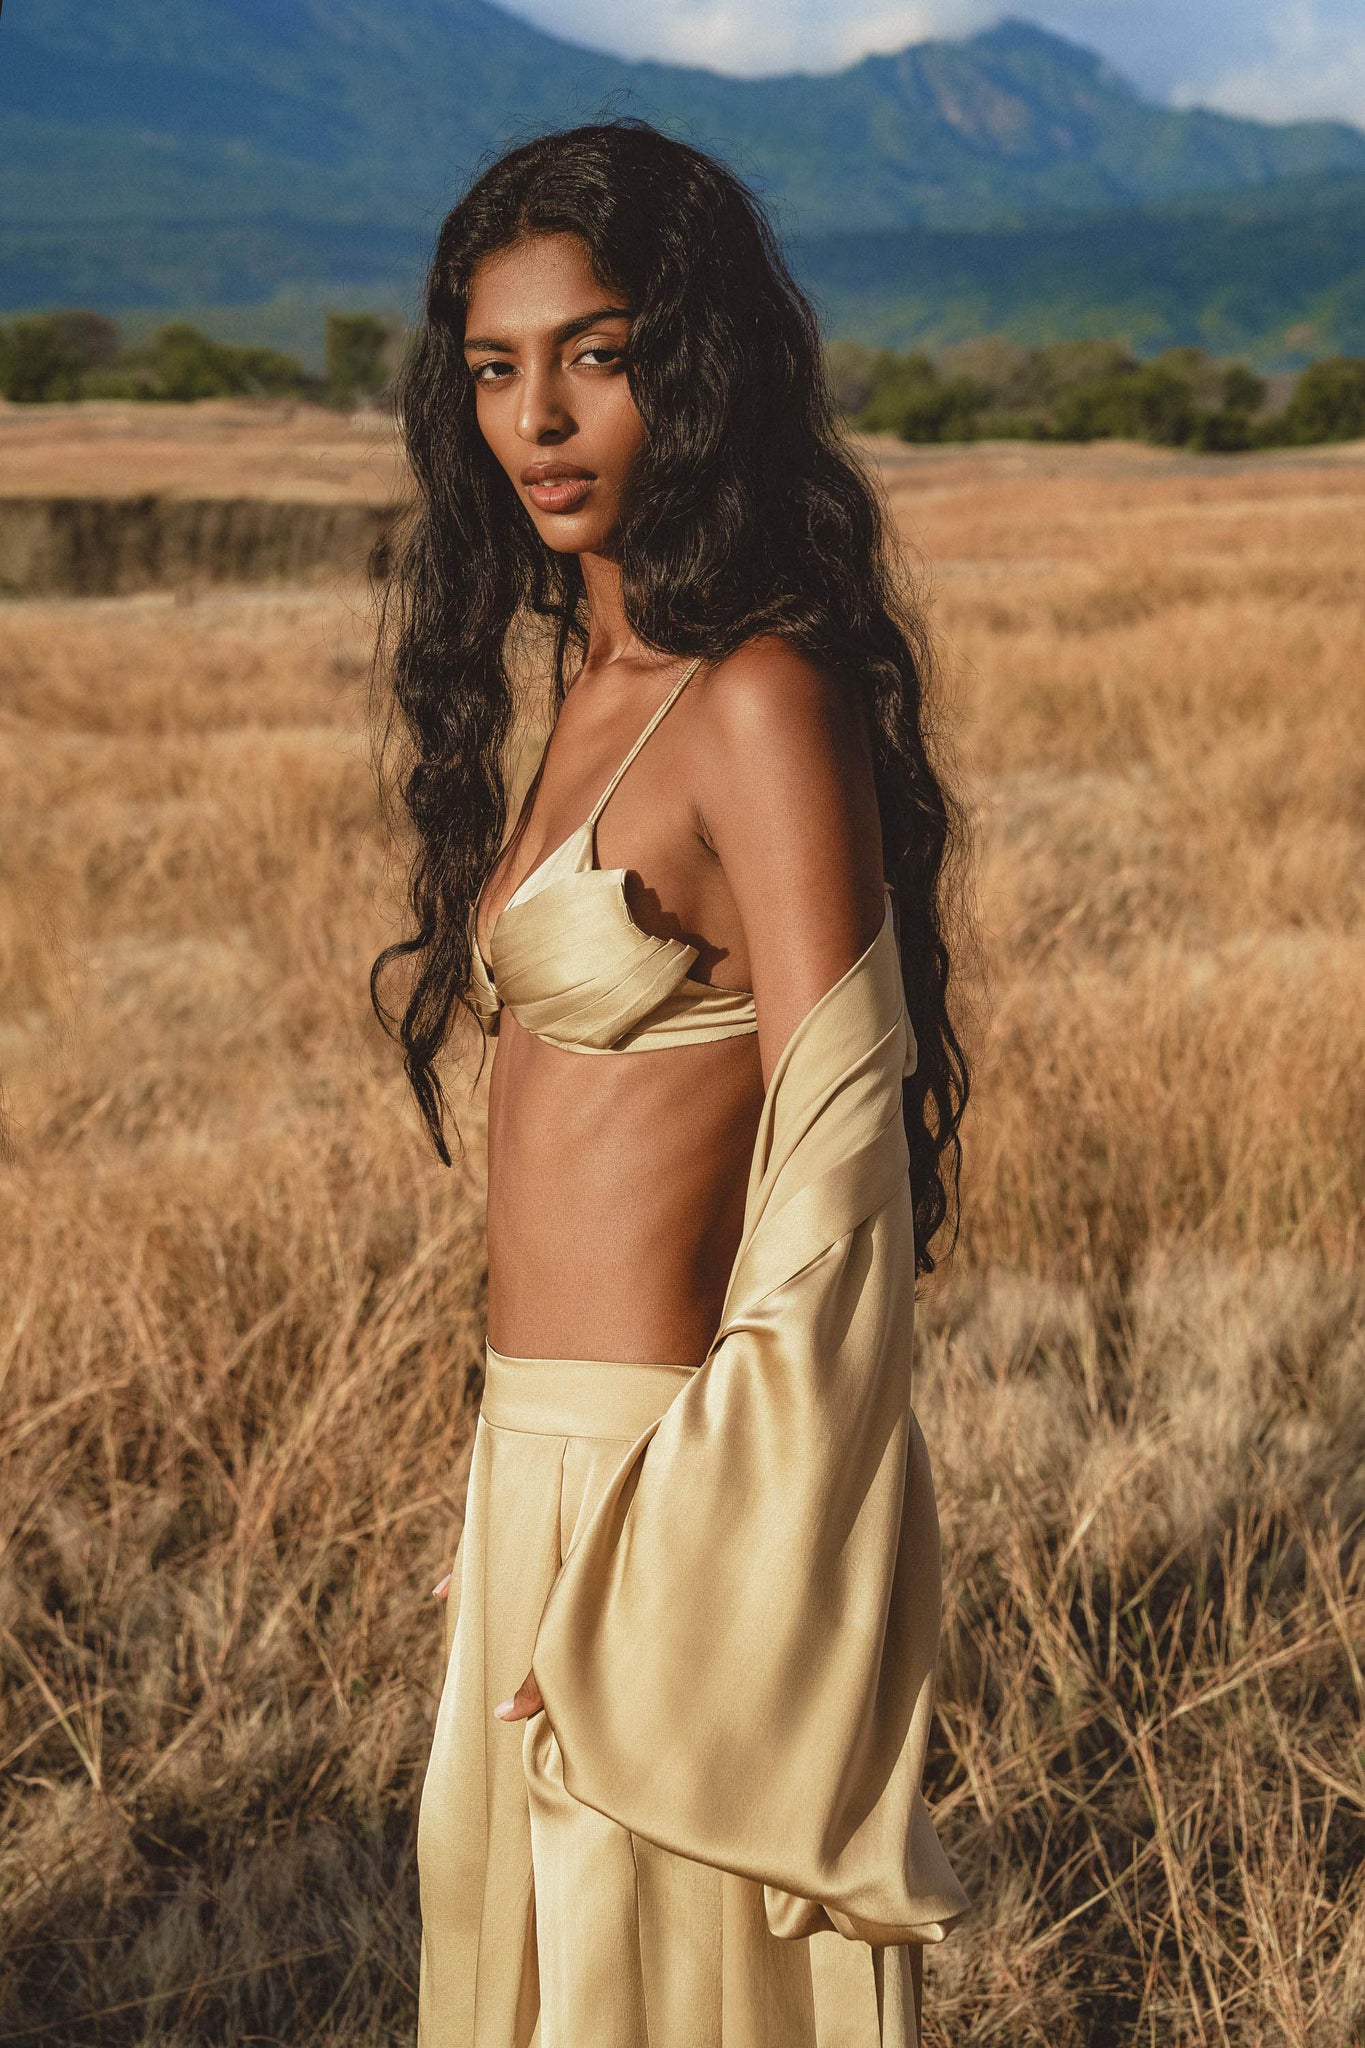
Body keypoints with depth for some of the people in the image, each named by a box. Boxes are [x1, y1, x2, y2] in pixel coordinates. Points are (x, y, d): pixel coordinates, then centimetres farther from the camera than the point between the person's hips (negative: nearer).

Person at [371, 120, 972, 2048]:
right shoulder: (593, 686, 11)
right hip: (544, 1462, 9)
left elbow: (841, 1176, -20)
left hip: (678, 1474, -9)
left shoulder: (764, 700, -16)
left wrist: (657, 1582, -21)